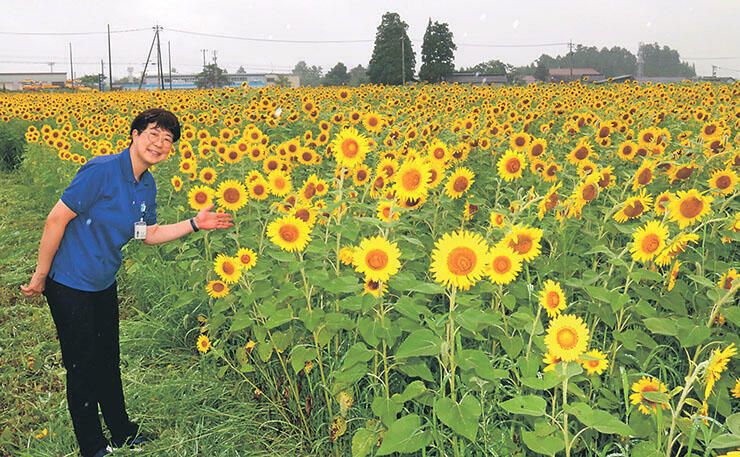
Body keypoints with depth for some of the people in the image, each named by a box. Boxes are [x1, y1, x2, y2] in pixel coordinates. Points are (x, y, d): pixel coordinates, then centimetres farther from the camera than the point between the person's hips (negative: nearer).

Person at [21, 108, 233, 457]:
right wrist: (40, 277, -14)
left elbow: (151, 234, 12)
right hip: (69, 285, -8)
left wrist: (194, 224, 0)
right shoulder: (102, 171, -24)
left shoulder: (147, 185, 1)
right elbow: (56, 219, -21)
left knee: (108, 363, 21)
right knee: (83, 369, 6)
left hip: (104, 285, 8)